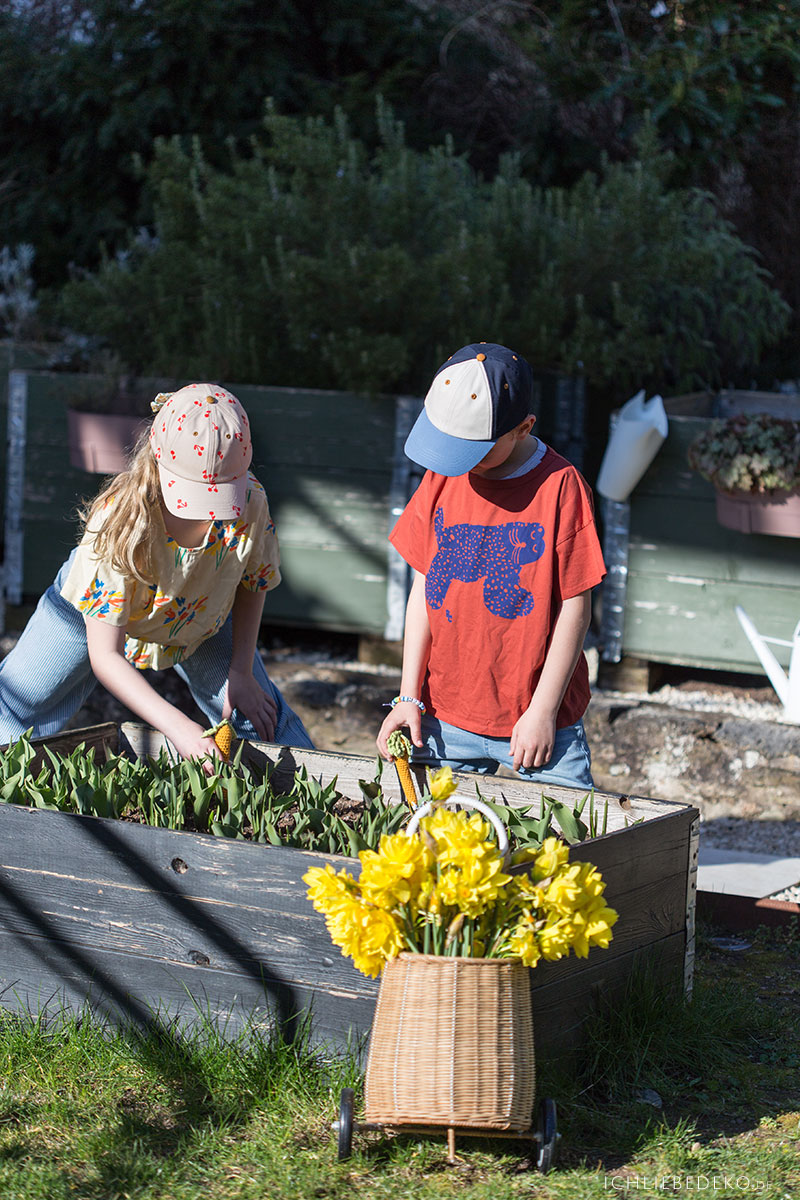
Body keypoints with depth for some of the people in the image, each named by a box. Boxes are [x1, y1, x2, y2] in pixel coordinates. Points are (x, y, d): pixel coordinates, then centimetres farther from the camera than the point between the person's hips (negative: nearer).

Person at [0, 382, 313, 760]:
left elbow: (251, 585, -7)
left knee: (266, 723, 3)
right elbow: (103, 656, -40)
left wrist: (241, 672, -14)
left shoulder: (251, 504, -33)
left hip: (200, 622, 3)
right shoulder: (120, 520, -42)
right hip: (95, 608, -2)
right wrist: (177, 725, -50)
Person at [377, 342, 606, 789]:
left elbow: (575, 607, -9)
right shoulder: (442, 478, 3)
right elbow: (424, 588, 8)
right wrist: (409, 697, 3)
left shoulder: (560, 486, -11)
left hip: (537, 721, -4)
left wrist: (542, 712, -9)